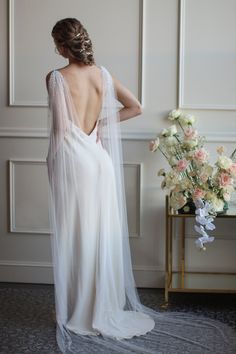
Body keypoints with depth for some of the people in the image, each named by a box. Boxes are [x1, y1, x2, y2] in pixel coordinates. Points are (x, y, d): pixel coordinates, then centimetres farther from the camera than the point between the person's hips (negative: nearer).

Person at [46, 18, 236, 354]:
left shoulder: (56, 78, -10)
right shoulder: (103, 74, 5)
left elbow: (61, 128, -12)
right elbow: (135, 107, 8)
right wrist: (100, 122, 8)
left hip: (72, 162, -5)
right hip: (100, 160, 5)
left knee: (75, 238, 3)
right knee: (101, 235, 11)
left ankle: (78, 314, 14)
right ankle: (103, 309, 21)